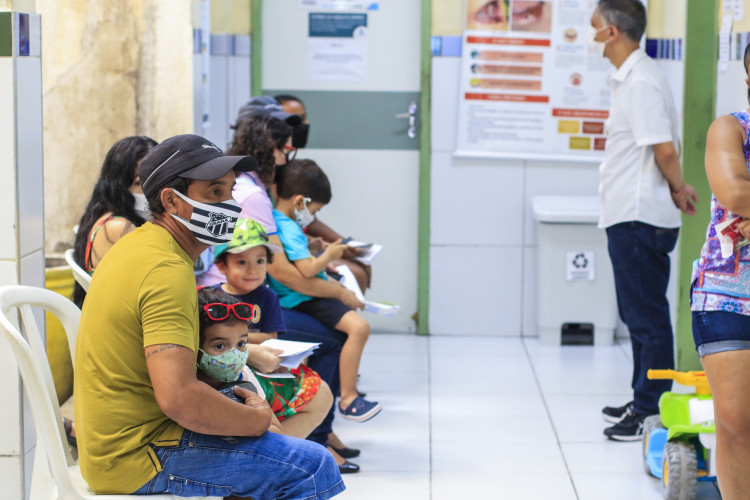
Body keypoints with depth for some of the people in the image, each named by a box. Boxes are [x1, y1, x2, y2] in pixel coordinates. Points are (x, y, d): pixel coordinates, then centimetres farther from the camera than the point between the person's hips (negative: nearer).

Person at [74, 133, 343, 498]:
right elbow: (178, 397, -32)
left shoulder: (138, 244, 10)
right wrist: (257, 420, -16)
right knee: (314, 467, -14)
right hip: (138, 461, -11)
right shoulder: (168, 270, -22)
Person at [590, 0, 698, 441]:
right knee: (639, 315, 18)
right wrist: (677, 190, 10)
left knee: (648, 317, -5)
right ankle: (644, 401, 28)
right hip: (630, 218, 11)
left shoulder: (641, 81, -17)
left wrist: (677, 188, -7)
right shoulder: (629, 78, 16)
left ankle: (651, 412, 1)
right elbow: (664, 148, 19)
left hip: (640, 219, -11)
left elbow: (664, 148, -23)